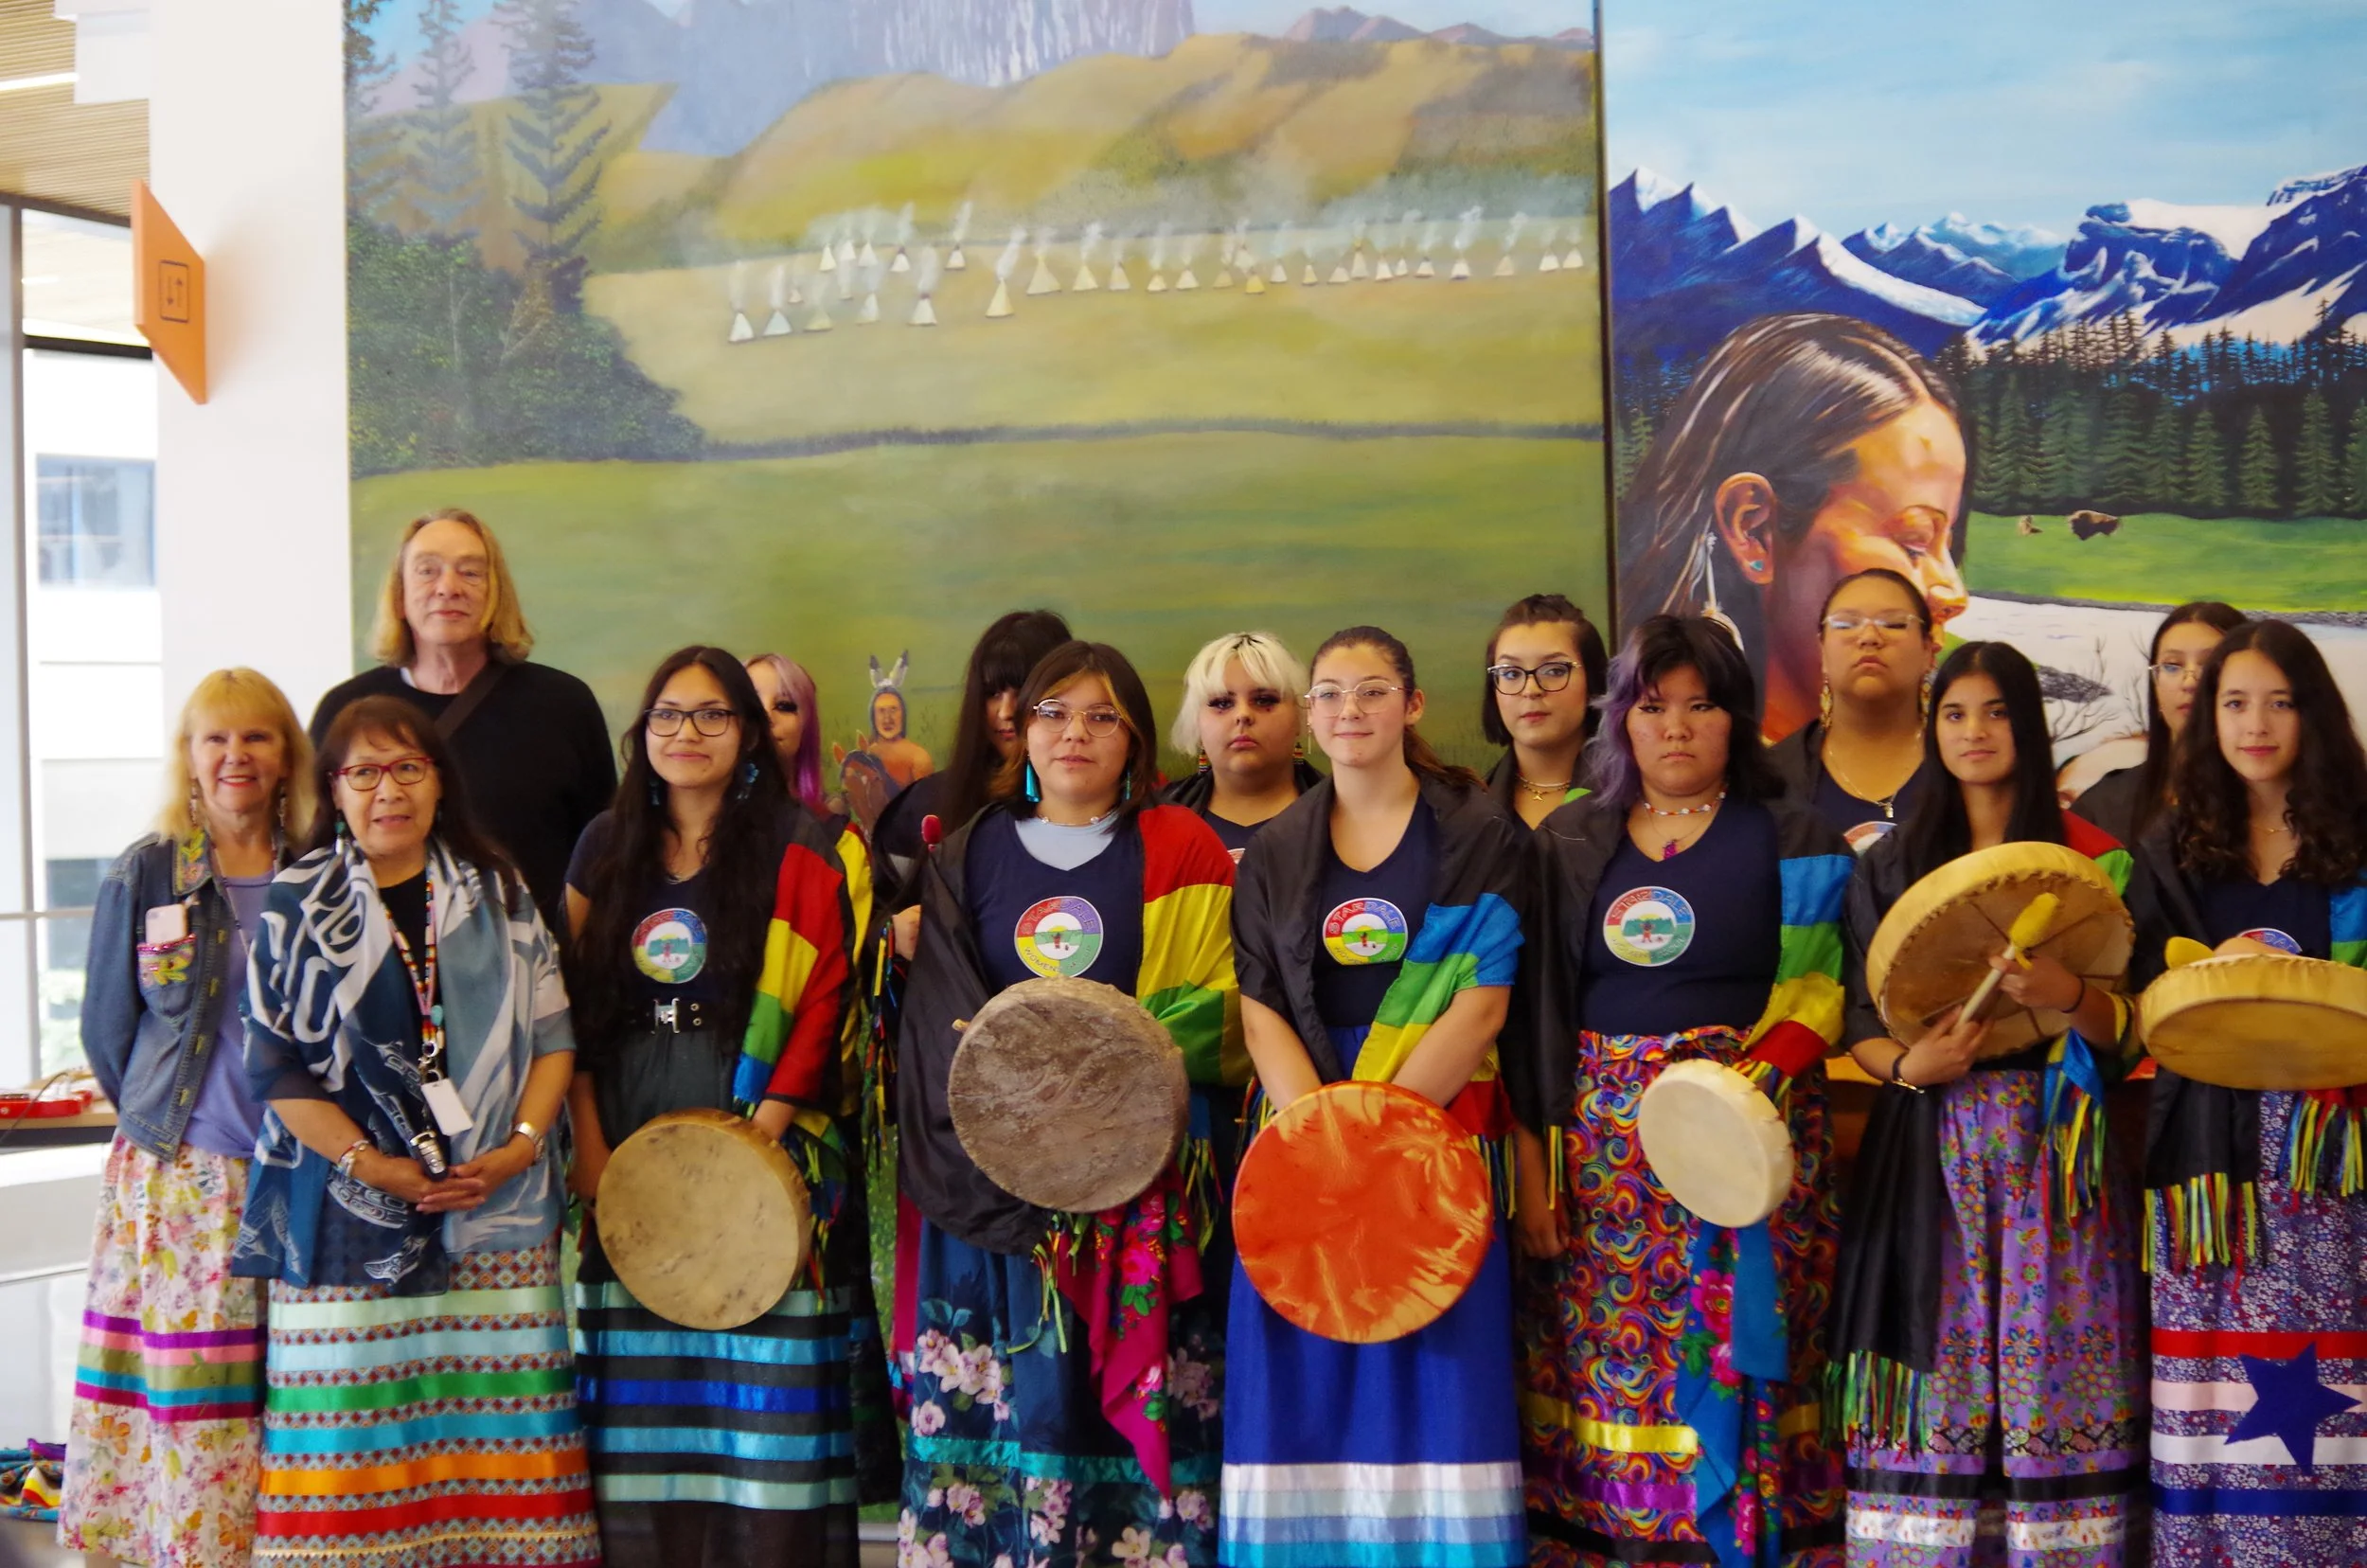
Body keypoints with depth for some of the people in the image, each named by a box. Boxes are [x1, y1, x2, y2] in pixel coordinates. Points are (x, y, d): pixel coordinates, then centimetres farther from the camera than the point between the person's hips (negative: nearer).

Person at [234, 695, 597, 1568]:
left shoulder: (498, 894, 11)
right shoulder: (299, 906, 4)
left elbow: (552, 1034, 9)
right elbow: (274, 1065, -1)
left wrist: (519, 1147, -6)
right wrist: (372, 1164, -9)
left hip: (496, 1210, 2)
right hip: (349, 1217, -2)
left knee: (501, 1423, 0)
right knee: (355, 1433, -3)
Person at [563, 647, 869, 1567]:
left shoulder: (799, 847, 0)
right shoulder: (608, 845, 12)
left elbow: (825, 999, -6)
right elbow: (574, 1001, 10)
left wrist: (764, 1130, -15)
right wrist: (588, 1139, -1)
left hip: (762, 1147, -3)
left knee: (763, 1379, -3)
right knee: (643, 1389, 6)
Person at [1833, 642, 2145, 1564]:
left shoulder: (2094, 860, 6)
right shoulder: (1889, 866, 9)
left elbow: (2126, 1024, 2)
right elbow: (1859, 1025, 7)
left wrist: (2066, 995, -19)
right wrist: (1909, 1065, -14)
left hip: (2052, 1147, -1)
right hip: (1930, 1149, 1)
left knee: (2049, 1369, -3)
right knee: (1936, 1367, -2)